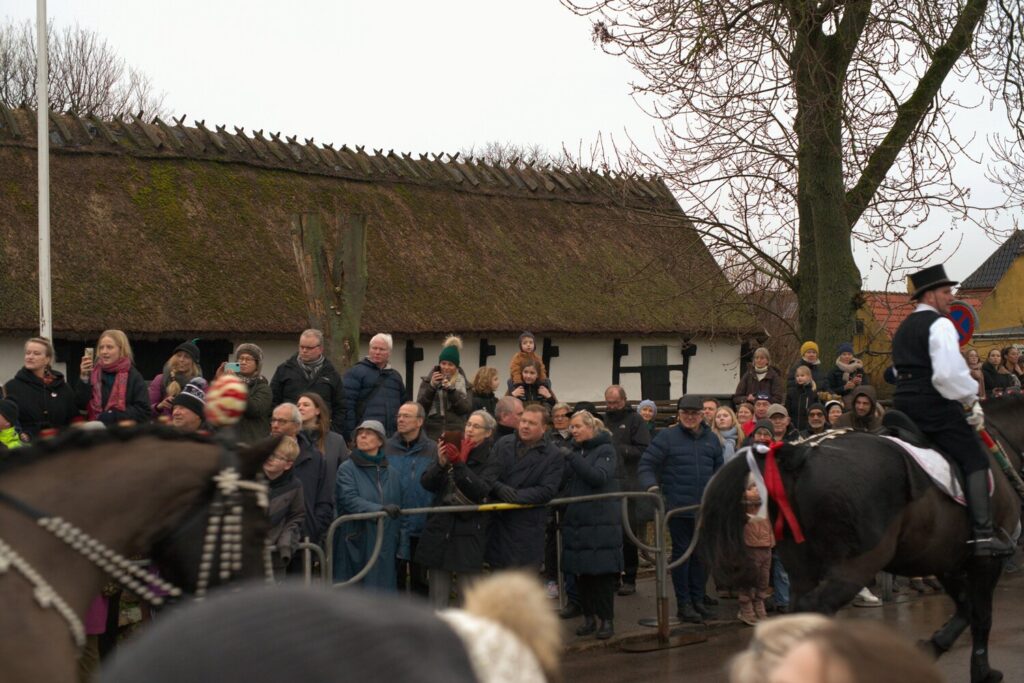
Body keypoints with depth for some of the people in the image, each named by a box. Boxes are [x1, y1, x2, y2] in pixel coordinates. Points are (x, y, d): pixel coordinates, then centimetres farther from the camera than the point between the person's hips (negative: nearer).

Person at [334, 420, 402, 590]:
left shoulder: (391, 474, 13)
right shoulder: (347, 469, 0)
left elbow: (397, 513, 14)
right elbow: (350, 500, -16)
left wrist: (396, 547, 8)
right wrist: (379, 509, -31)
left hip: (384, 547, 4)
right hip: (355, 545, -4)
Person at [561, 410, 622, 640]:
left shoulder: (606, 450, -3)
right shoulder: (575, 450, 14)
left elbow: (598, 477, -20)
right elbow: (565, 482, 15)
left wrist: (572, 458, -23)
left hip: (601, 521, -5)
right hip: (575, 521, 6)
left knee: (603, 571, -3)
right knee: (581, 571, 6)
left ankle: (607, 620, 4)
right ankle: (588, 617, 17)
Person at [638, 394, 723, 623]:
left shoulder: (711, 438, 10)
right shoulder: (667, 436, -5)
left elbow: (718, 469, 19)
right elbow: (646, 464, -5)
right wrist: (651, 485, -21)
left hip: (705, 508, 4)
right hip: (678, 507, -4)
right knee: (682, 552, 2)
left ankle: (698, 599, 22)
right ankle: (684, 604, 9)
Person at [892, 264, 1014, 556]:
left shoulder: (903, 329, 22)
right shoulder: (939, 324, -7)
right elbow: (949, 373, -19)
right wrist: (971, 400, -6)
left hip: (903, 404, 9)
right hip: (935, 406, -9)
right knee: (975, 461, -9)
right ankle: (983, 534, -18)